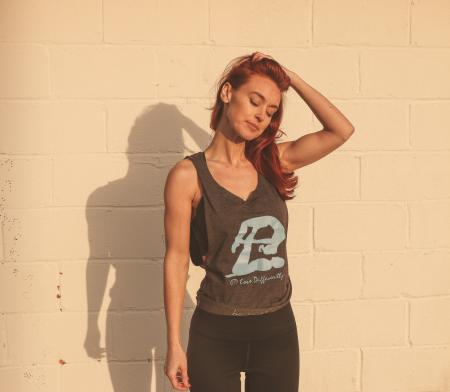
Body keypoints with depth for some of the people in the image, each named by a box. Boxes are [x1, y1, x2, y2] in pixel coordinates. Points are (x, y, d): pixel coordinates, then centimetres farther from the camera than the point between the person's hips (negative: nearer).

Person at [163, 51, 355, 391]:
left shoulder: (272, 163, 2)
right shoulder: (188, 175, -9)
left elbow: (341, 130, -5)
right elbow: (177, 259, -7)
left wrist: (291, 77, -5)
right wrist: (174, 343, -6)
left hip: (278, 328, 4)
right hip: (216, 333, -3)